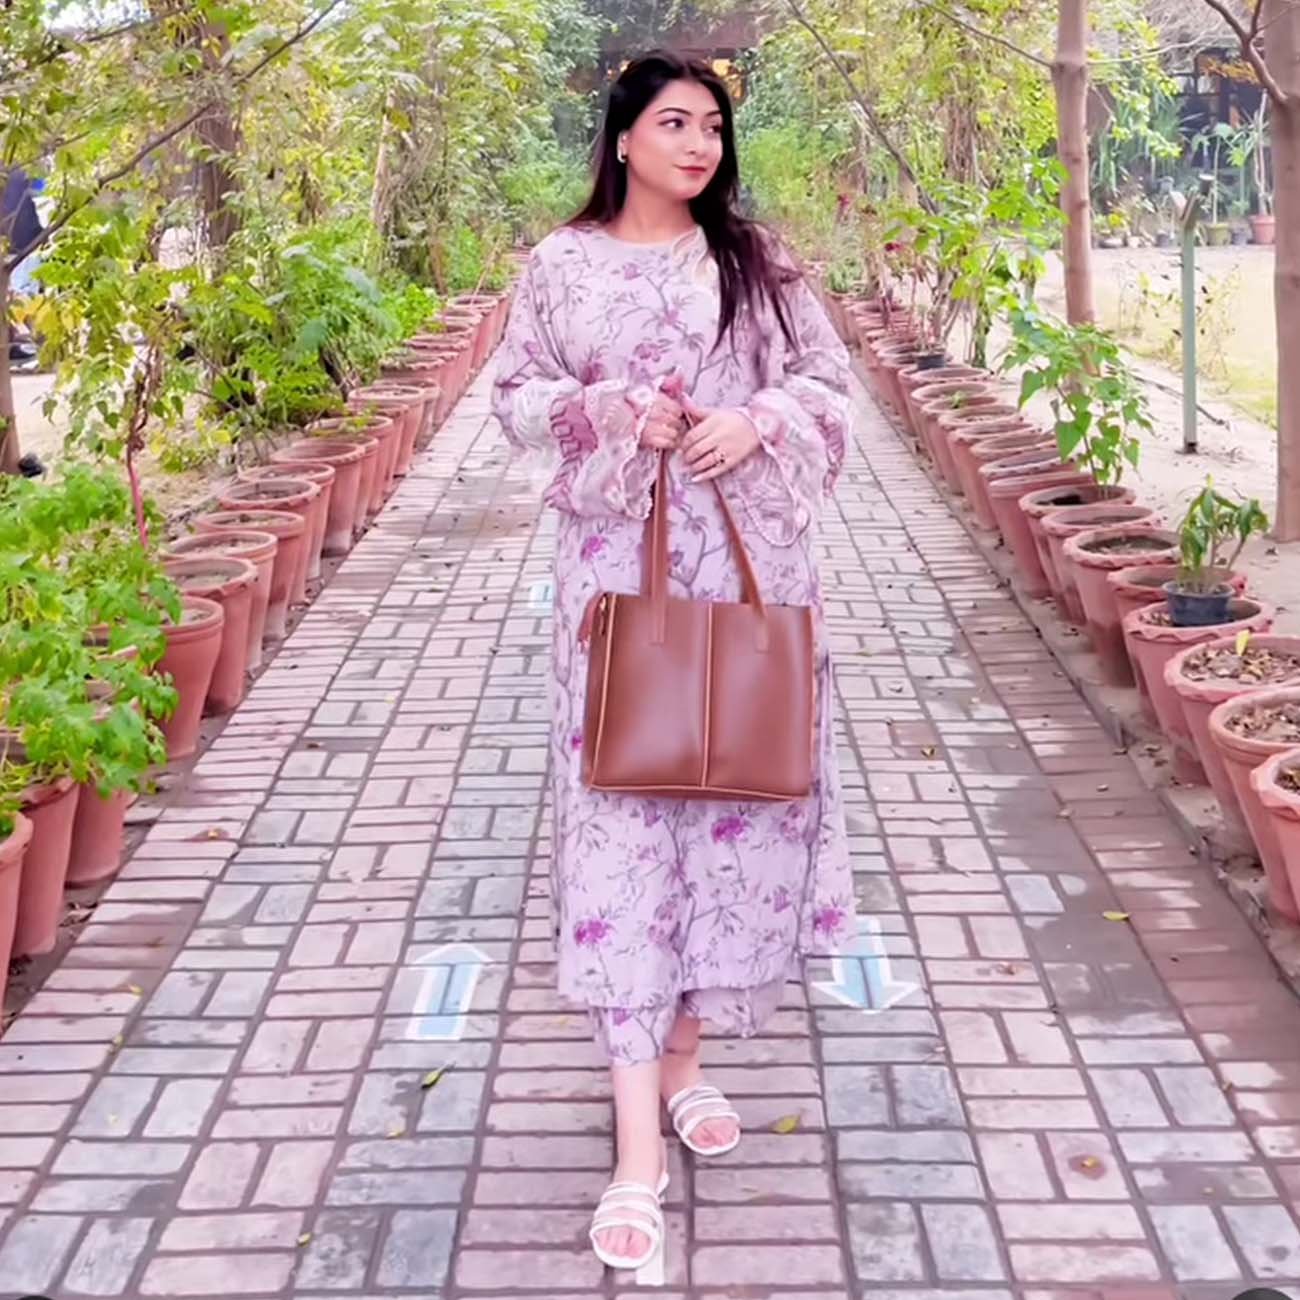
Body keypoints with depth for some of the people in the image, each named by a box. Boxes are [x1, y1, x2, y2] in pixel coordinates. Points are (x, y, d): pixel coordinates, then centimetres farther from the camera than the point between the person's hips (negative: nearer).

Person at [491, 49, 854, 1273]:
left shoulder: (757, 261, 7)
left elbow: (829, 381, 8)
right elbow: (515, 394, 7)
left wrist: (757, 421, -12)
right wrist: (604, 406, -12)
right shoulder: (564, 262, 4)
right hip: (619, 564, -2)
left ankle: (683, 1055, 28)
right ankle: (638, 1146, -5)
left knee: (739, 799, 5)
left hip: (750, 562, 2)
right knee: (622, 815, -7)